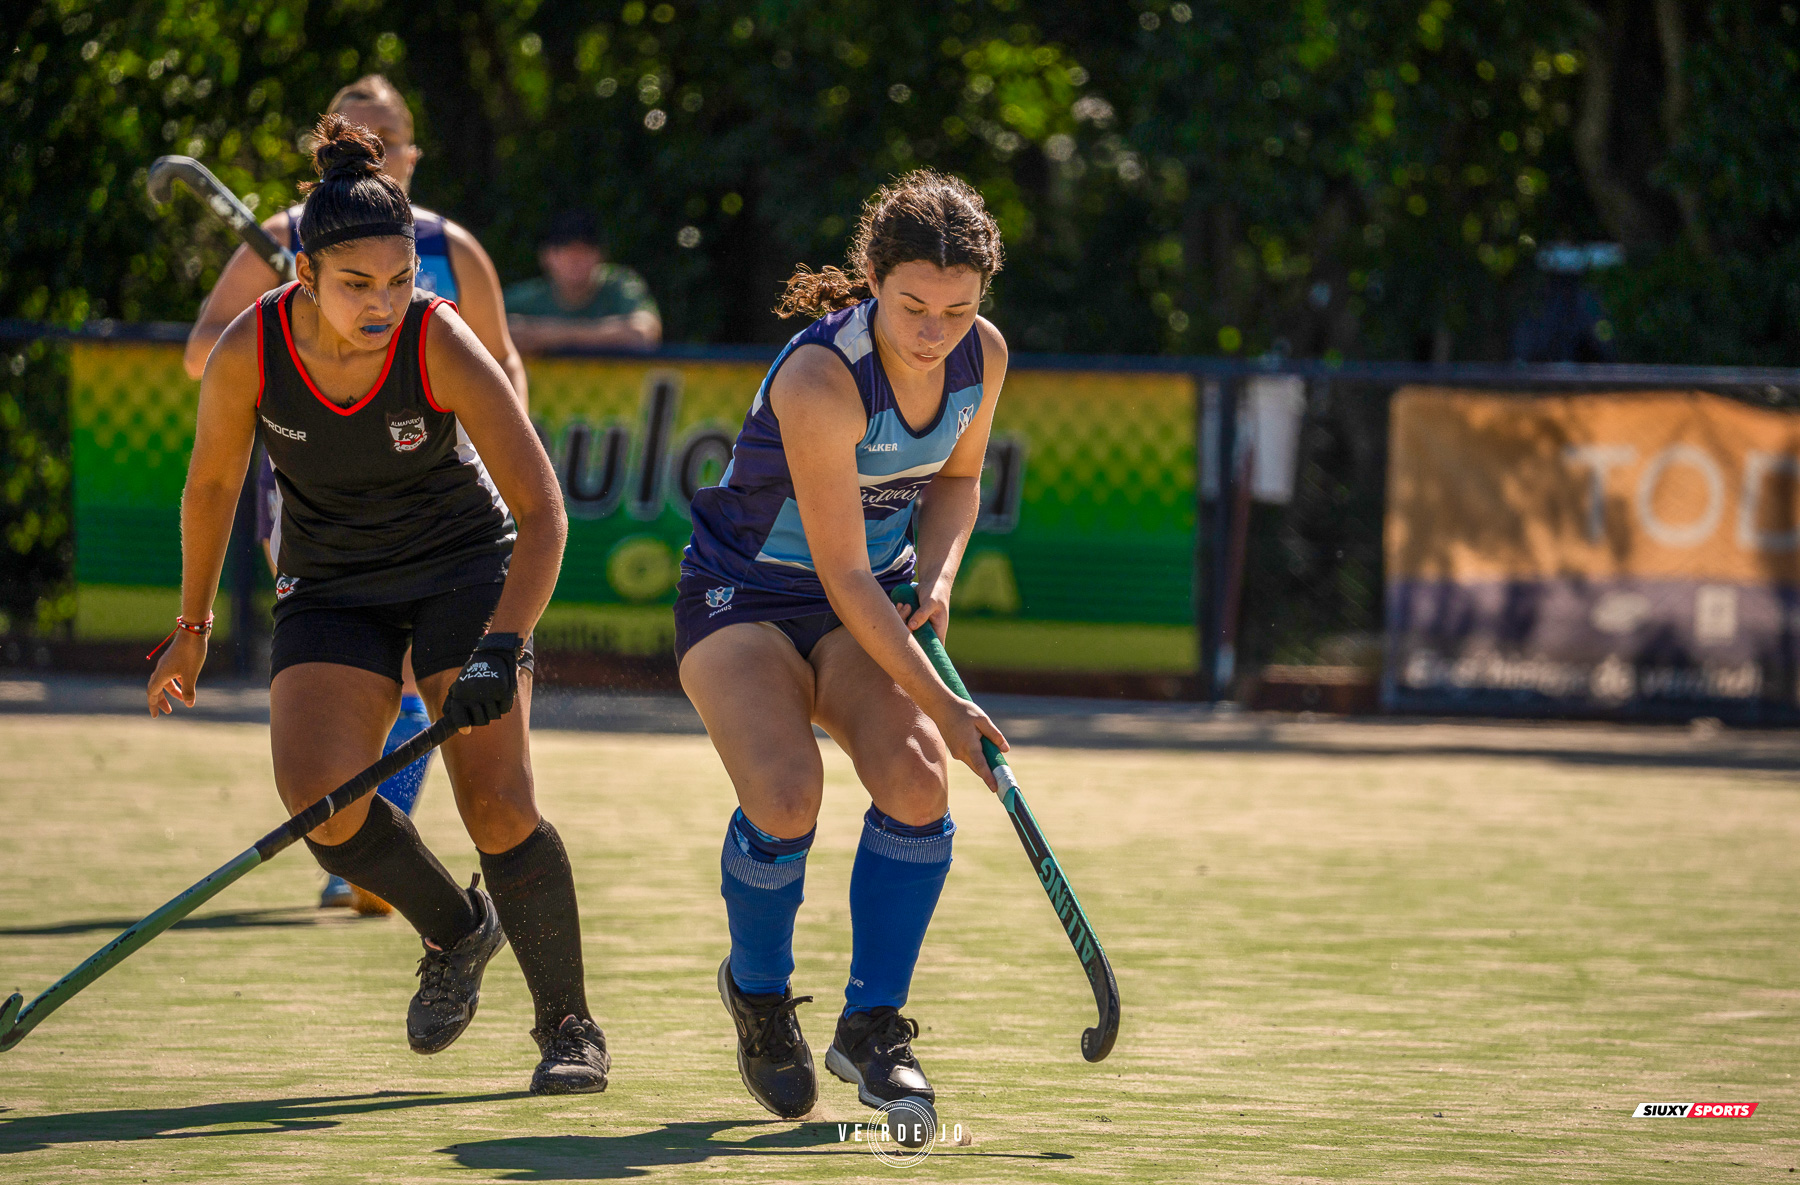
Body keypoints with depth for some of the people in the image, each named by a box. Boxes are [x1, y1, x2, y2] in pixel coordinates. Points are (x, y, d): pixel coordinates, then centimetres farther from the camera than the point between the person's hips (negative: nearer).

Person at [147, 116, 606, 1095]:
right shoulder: (251, 352, -19)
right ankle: (455, 931, 11)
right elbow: (211, 483, 1)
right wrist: (193, 628, 9)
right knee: (320, 802, -19)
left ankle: (567, 1023, 3)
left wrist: (502, 647, -33)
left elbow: (540, 511, -22)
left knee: (498, 803, -17)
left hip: (465, 567, -2)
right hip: (331, 589, 2)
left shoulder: (440, 346, -25)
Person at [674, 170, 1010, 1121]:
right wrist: (942, 705, -24)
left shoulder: (982, 356, -9)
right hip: (742, 598, -5)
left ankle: (872, 1023, -4)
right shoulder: (820, 380, -30)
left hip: (867, 613, 5)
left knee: (915, 781, -22)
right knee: (786, 795, -28)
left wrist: (936, 579, -7)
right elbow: (845, 578, -26)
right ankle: (758, 990, 3)